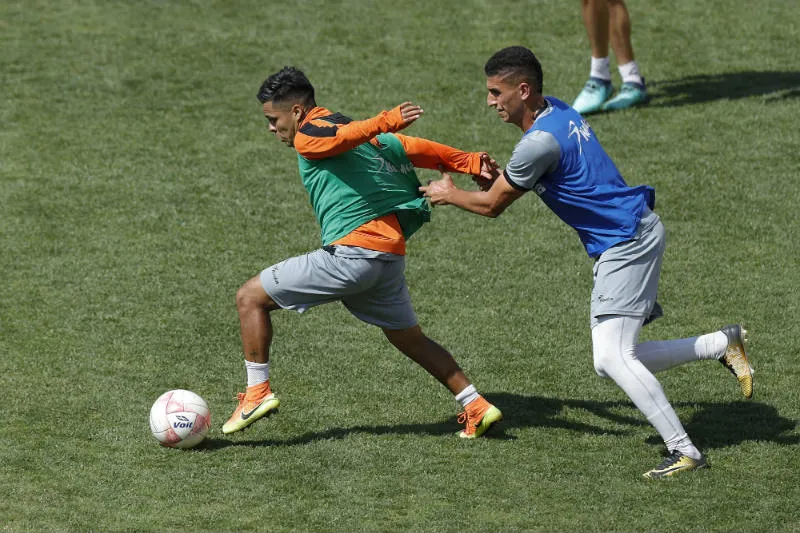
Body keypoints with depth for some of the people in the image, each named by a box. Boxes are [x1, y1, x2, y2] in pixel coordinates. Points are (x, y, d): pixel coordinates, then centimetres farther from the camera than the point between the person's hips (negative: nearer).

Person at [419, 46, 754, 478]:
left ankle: (683, 450, -17)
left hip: (629, 241, -10)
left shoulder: (540, 142, -21)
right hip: (628, 237, 10)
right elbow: (535, 177, 24)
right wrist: (499, 177, 3)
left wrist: (449, 195, 10)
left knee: (613, 357, -16)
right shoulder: (556, 110, 9)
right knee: (611, 362, 10)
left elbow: (492, 205, -10)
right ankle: (722, 344, 13)